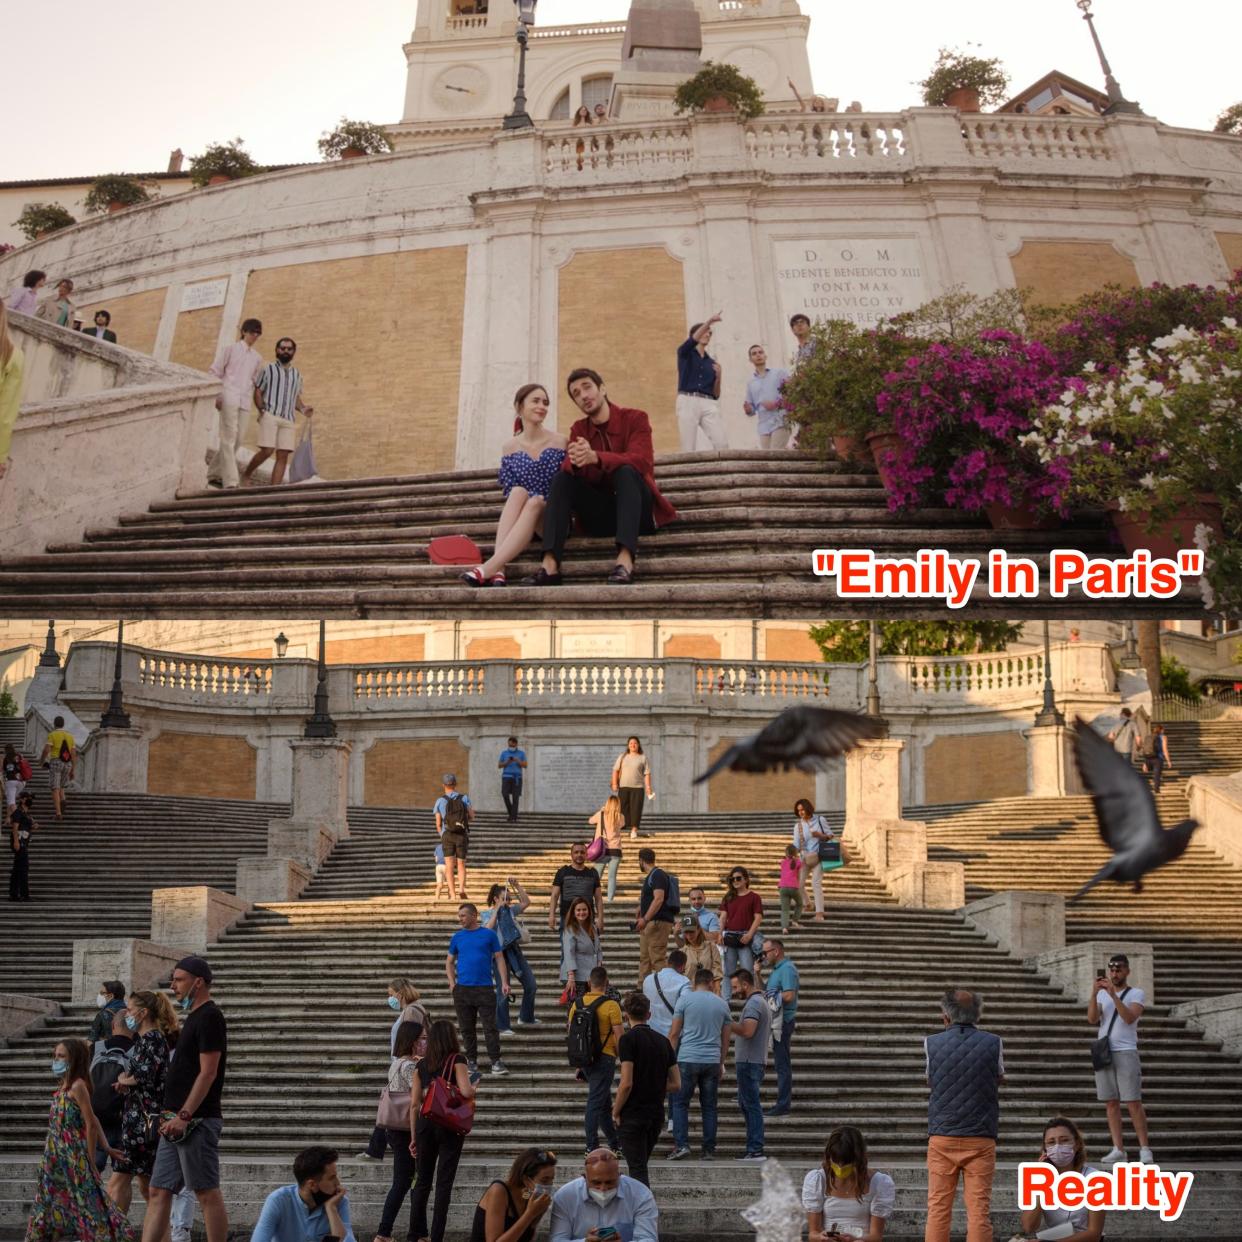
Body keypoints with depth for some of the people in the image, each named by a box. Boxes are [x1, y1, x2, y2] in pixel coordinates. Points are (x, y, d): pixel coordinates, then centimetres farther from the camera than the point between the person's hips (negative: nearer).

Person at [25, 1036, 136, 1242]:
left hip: (75, 1159, -9)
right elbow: (92, 1121, 14)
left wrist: (90, 1161, -14)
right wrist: (105, 1147, 12)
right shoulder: (62, 1087, 12)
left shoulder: (77, 1086, -13)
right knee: (46, 1204, 14)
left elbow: (91, 1124, -15)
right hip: (57, 1159, 9)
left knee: (88, 1201, -7)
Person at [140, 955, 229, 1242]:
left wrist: (184, 1116, -21)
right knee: (158, 1193, 7)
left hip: (196, 1121, -10)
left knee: (207, 1194, -5)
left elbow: (207, 1073, -18)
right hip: (178, 1122, 10)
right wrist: (171, 1114, 19)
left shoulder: (209, 1017, -11)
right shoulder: (195, 1017, 19)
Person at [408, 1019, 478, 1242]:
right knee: (444, 1182, 1)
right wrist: (474, 1087, 4)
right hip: (450, 1125, -4)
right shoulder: (457, 1061, -4)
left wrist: (414, 1137, 11)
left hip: (425, 1124, 4)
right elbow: (466, 1092, -19)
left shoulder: (421, 1065, 8)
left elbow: (414, 1104, 6)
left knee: (423, 1180, 17)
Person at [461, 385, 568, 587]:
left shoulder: (559, 442, 2)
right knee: (518, 492, -29)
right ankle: (498, 569, -46)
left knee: (533, 503, -33)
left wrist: (539, 502, -17)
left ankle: (490, 567, -49)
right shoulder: (510, 447, 8)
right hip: (522, 519, 2)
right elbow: (509, 492, 5)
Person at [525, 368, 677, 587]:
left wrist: (594, 457, -38)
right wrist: (575, 461, -34)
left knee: (626, 472, -32)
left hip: (639, 509, -4)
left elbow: (641, 461, -22)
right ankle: (550, 565, -33)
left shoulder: (635, 418, -4)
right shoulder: (578, 429, 9)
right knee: (562, 479, -17)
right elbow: (568, 467, -8)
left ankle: (625, 560, -51)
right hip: (600, 514, 4)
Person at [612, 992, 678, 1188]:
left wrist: (616, 1112, -6)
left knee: (637, 1170, -5)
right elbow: (676, 1084, 7)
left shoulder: (629, 1039, -12)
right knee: (641, 1166, 20)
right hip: (656, 1115, 6)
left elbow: (627, 1084, -18)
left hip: (633, 1115, -6)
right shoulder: (663, 1041, 7)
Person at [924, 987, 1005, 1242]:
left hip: (942, 1137, 0)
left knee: (938, 1208, 5)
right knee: (979, 1209, 0)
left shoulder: (932, 1043, -2)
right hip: (980, 1138, 0)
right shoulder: (993, 1043, -3)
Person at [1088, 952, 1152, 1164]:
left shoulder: (1136, 993, 4)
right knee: (1111, 1103, 1)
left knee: (1133, 1103, -8)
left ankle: (1145, 1148, -3)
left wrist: (1113, 994, -21)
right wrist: (1095, 992, -12)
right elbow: (1092, 1018, -1)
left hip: (1126, 1053, -4)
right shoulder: (1102, 994, 15)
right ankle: (1118, 1149, 2)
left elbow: (1129, 1018, -14)